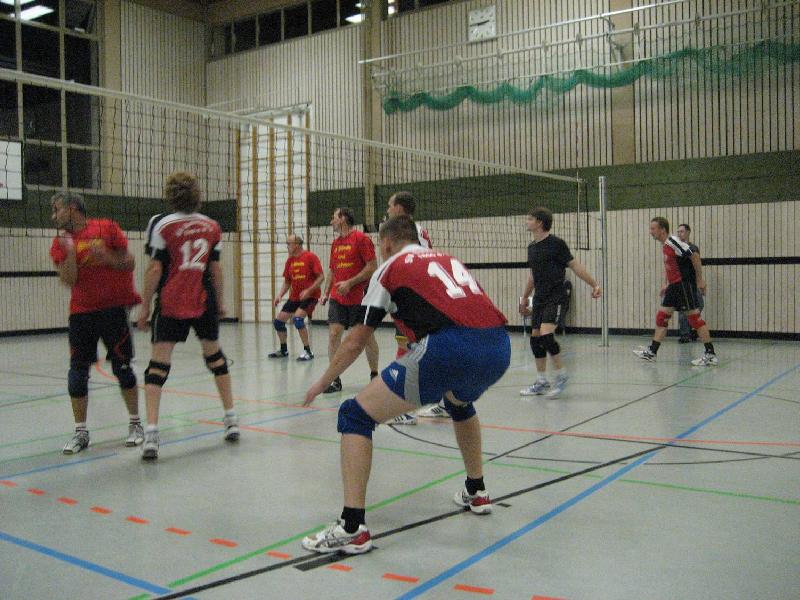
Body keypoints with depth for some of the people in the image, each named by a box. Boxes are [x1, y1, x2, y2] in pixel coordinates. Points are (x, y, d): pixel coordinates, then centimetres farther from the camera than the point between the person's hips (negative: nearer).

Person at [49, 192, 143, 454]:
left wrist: (107, 257, -18)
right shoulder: (61, 241, 5)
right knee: (77, 371, 0)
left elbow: (129, 264, -1)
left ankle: (135, 423, 16)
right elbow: (69, 280, -5)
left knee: (122, 366, 1)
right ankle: (80, 432, 10)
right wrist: (70, 251, -14)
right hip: (81, 312, 3)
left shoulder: (107, 228, -2)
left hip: (114, 308, -3)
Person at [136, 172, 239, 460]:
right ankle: (231, 419, 24)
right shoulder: (211, 225, 7)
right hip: (204, 302, 4)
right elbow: (215, 268, 9)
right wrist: (220, 301, 19)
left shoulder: (161, 223, -4)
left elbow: (155, 268, -8)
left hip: (170, 304, -3)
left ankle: (151, 433, -12)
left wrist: (145, 306, -1)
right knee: (214, 355, 18)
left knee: (159, 361, -2)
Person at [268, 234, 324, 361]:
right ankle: (283, 350, 27)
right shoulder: (290, 260, 7)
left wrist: (308, 291, -23)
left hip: (310, 296, -7)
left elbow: (321, 277, -14)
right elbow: (287, 281, 14)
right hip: (294, 297, 8)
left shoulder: (310, 257, -12)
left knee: (297, 318, -27)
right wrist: (280, 295, 0)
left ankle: (308, 351, -15)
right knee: (278, 321, 6)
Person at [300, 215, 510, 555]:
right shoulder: (448, 260, 31)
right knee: (460, 403, 40)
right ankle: (476, 492, 47)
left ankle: (352, 529, 0)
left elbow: (356, 341, 18)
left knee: (355, 415, 5)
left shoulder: (390, 268, 16)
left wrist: (322, 382, 33)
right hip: (499, 347, 7)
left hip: (449, 349, -7)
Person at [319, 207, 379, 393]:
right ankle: (335, 379, -3)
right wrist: (326, 293, 10)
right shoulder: (335, 243, 14)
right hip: (337, 298, 5)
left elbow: (373, 267, -12)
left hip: (360, 298, -5)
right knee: (334, 334, -7)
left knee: (367, 337, 6)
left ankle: (374, 375, 22)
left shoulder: (361, 239, -7)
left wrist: (350, 283, -17)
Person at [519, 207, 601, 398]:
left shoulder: (556, 243, -9)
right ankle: (542, 382, 16)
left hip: (555, 297, -8)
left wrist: (594, 285, -14)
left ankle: (561, 375, -3)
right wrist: (524, 298, 27)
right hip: (539, 298, 8)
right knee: (535, 338, 5)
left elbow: (575, 265, -8)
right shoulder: (532, 247, 12)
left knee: (546, 335, -20)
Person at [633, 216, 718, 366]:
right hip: (674, 285, 10)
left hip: (685, 283, -10)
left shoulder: (673, 241, -15)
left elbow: (694, 257, -18)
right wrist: (666, 284, 22)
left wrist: (700, 280, -18)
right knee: (662, 315, 8)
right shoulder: (664, 245, 14)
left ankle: (710, 354, -2)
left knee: (694, 316, -7)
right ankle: (651, 352, 12)